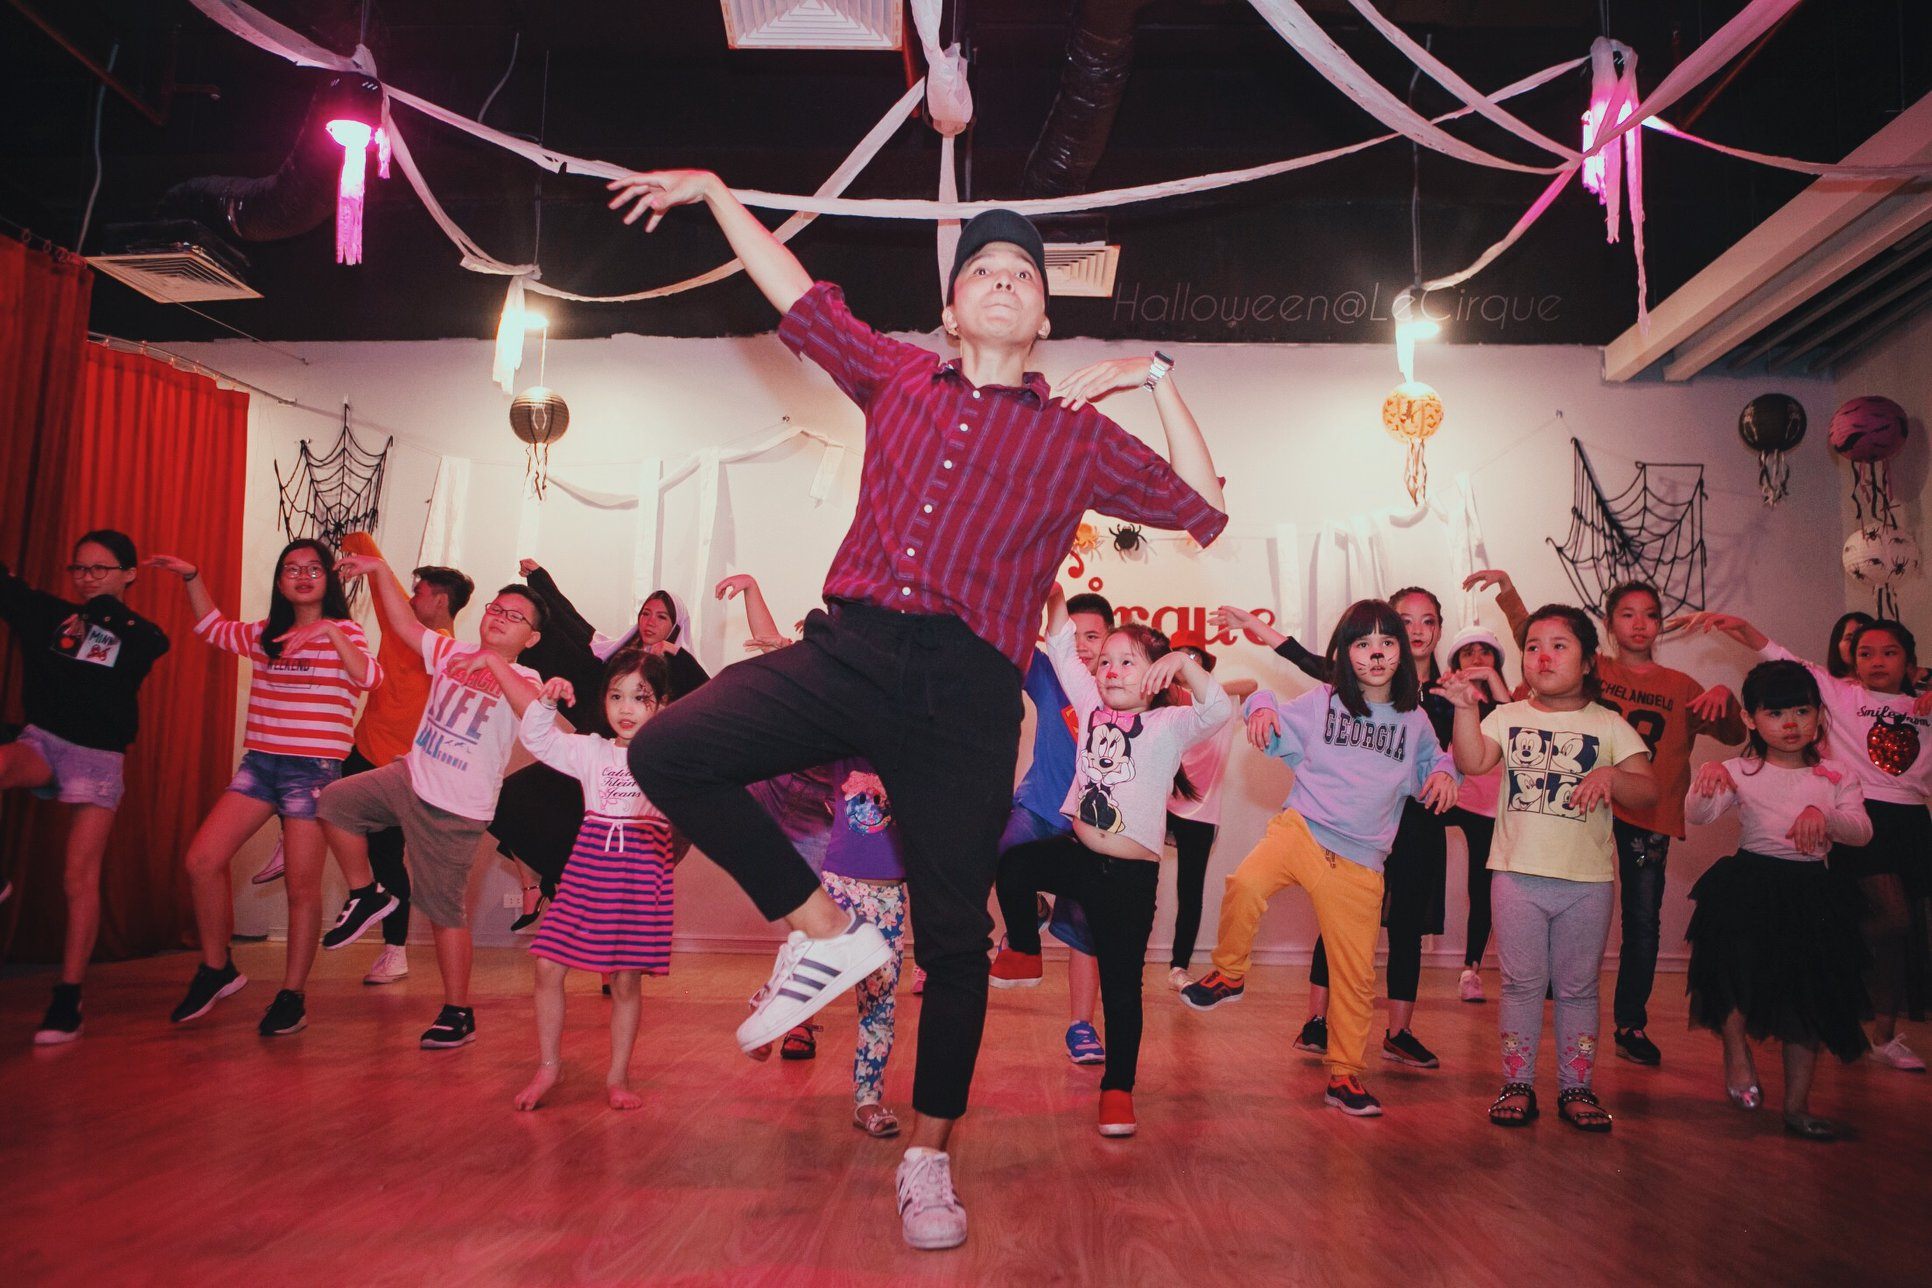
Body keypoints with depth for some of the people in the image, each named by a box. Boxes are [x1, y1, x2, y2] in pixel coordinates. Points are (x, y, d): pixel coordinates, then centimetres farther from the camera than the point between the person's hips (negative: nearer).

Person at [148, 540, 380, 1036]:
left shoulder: (343, 632, -2)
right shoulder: (263, 634, 15)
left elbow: (370, 677, -20)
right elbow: (212, 628, 31)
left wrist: (330, 631, -29)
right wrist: (192, 578, 20)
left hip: (313, 768, -6)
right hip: (259, 763, 6)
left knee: (303, 885, -3)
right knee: (202, 861, -3)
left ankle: (292, 996, 10)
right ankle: (216, 969, 16)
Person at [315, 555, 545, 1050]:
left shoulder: (522, 680, -12)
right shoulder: (453, 652, 6)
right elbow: (406, 624, 11)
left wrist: (493, 662, -42)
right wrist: (380, 570, 4)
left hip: (456, 809, -6)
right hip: (409, 778, 6)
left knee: (445, 911, 0)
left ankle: (458, 1014, 13)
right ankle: (366, 896, 18)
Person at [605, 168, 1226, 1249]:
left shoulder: (1080, 438, 13)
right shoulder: (900, 379, 18)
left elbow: (1204, 512, 12)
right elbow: (800, 296, 26)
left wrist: (1158, 377, 12)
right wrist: (716, 193, 28)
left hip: (965, 687, -2)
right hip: (849, 650, 2)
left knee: (954, 937, 1)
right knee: (667, 752, -17)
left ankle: (929, 1159, 23)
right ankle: (827, 931, 2)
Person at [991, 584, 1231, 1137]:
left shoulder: (1168, 726, -4)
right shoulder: (1092, 707, 9)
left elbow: (1218, 711, -23)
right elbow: (1061, 647, 11)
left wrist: (1186, 664, -36)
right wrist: (1055, 595, 0)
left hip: (1129, 874, -4)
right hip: (1075, 851, 4)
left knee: (1121, 984, 3)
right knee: (1013, 864, -21)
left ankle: (1118, 1088, 17)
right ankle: (1024, 953, 5)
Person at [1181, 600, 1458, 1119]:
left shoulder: (1414, 720, 11)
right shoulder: (1321, 702, 7)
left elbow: (1432, 761, 24)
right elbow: (1276, 735, 11)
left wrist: (1443, 771, 1)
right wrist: (1262, 707, -10)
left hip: (1358, 863, 2)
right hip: (1300, 829, -2)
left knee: (1356, 973, 4)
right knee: (1245, 885, -32)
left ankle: (1344, 1076, 21)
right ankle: (1229, 975, -7)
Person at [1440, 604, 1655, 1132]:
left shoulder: (1609, 725, 4)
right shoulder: (1507, 717, 5)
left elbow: (1648, 793, -2)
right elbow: (1473, 762, -11)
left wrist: (1611, 775, -21)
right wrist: (1465, 707, -22)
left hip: (1587, 879, 0)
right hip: (1519, 873, 0)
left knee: (1577, 987, 9)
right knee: (1521, 983, 5)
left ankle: (1577, 1088, 20)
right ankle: (1517, 1084, 14)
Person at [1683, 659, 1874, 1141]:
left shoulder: (1835, 780, 6)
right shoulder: (1739, 772, -1)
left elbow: (1862, 831, -6)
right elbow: (1699, 815, -14)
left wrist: (1824, 816, -26)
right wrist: (1706, 782, -34)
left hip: (1811, 892, 3)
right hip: (1749, 885, -2)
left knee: (1808, 996, 7)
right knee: (1738, 979, -9)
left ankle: (1797, 1105, 19)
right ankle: (1737, 1056, 21)